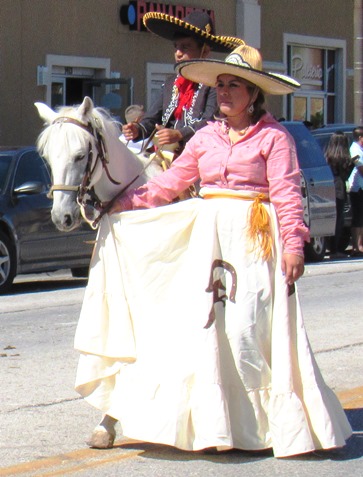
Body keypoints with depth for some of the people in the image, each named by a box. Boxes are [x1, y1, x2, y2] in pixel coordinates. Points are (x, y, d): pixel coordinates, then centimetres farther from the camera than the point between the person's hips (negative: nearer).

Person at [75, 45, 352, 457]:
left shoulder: (273, 136, -3)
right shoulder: (205, 138, 13)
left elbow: (287, 193, -9)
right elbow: (169, 183, 14)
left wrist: (293, 244, -18)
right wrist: (124, 204, 7)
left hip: (255, 240, -5)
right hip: (207, 235, 6)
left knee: (248, 329, -7)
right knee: (202, 326, 2)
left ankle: (258, 424, 1)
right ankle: (214, 422, 9)